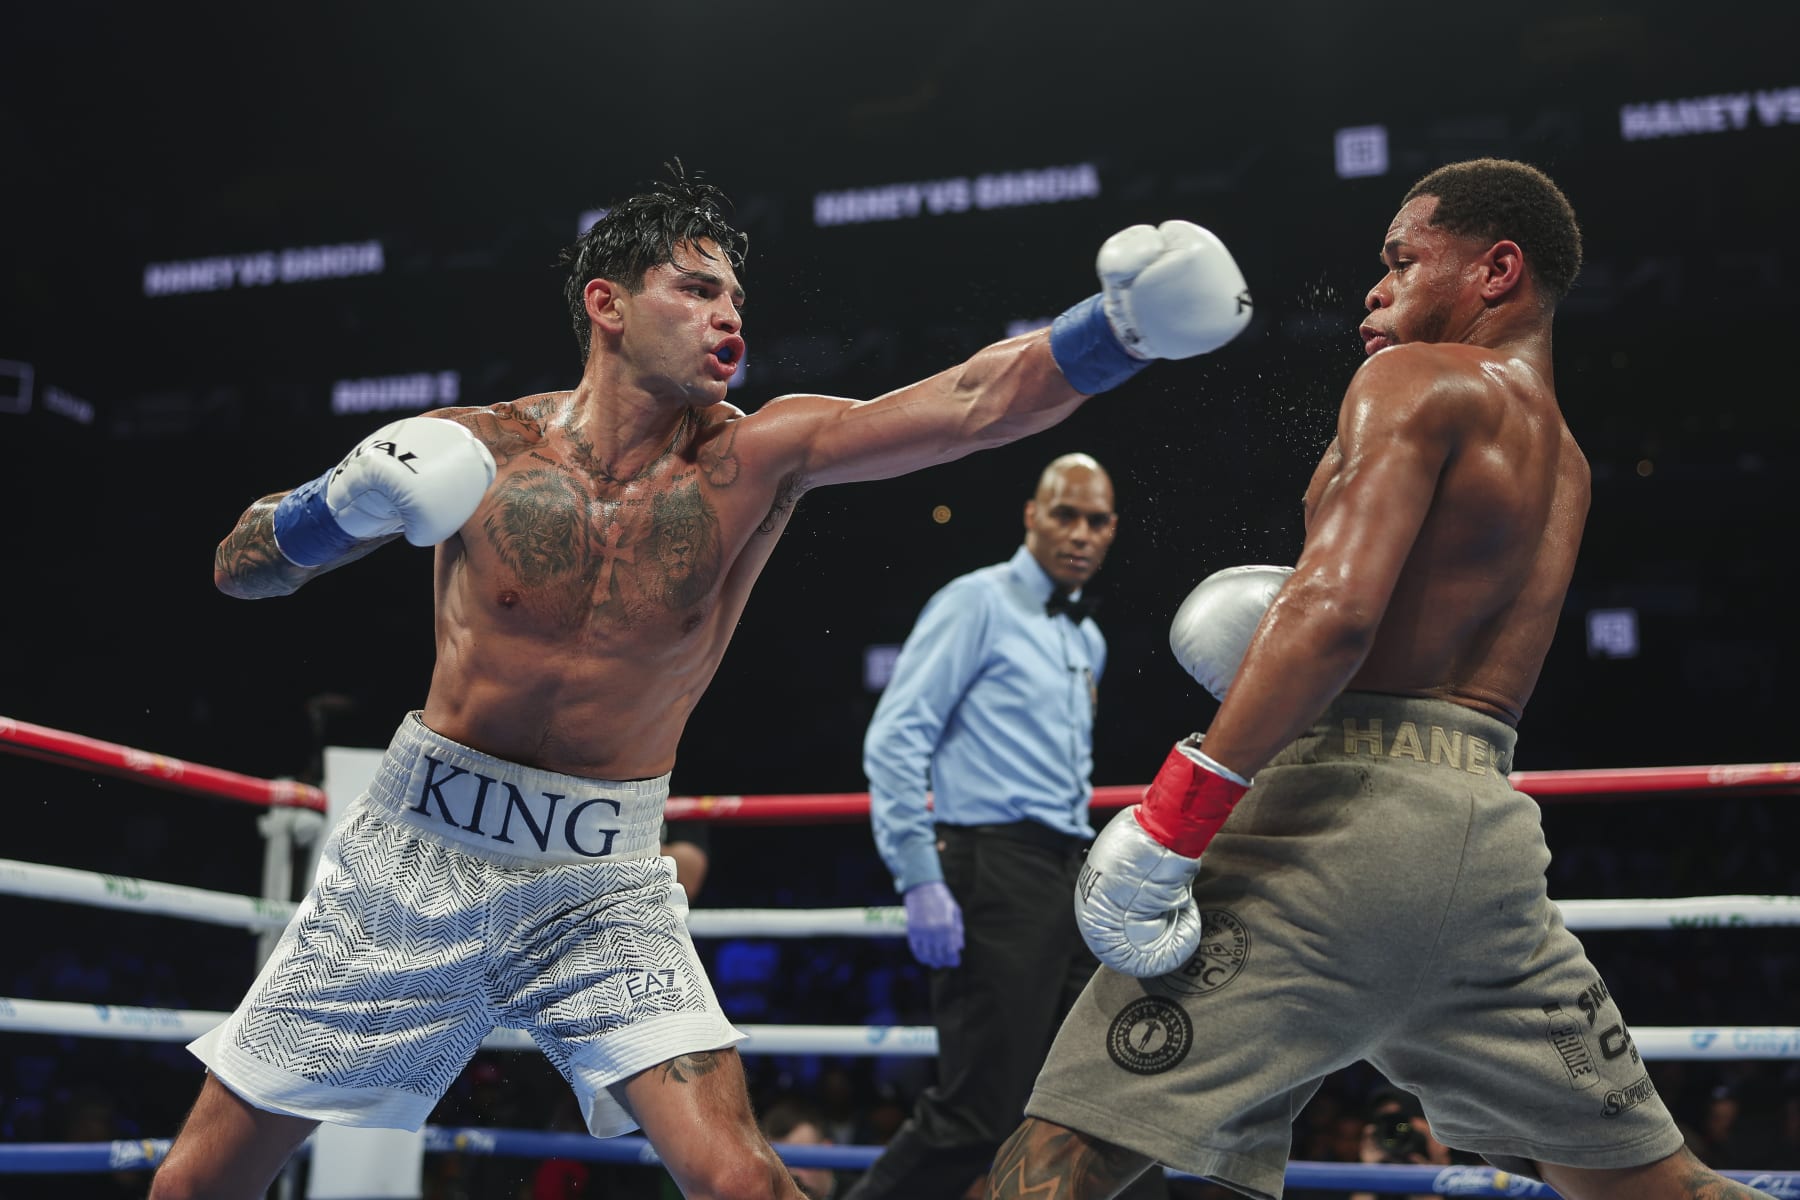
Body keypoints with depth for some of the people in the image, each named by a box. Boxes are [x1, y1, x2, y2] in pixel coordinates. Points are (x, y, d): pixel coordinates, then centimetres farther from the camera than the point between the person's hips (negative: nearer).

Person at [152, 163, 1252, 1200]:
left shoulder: (758, 458, -8)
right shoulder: (471, 450, -8)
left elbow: (974, 403, -22)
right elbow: (239, 568, 0)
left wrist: (1122, 324, -37)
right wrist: (348, 502, -20)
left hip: (603, 883, 0)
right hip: (416, 854, 0)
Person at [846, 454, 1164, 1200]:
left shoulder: (1089, 640, 20)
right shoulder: (979, 604, -3)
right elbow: (894, 742, -11)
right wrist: (921, 880, -18)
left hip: (1072, 877, 8)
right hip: (995, 868, -8)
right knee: (978, 1112, -9)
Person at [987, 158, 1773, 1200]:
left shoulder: (1417, 377, -2)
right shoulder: (1564, 463, 24)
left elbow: (1337, 605, -17)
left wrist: (1172, 818, -21)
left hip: (1348, 807, -8)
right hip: (1492, 830, 9)